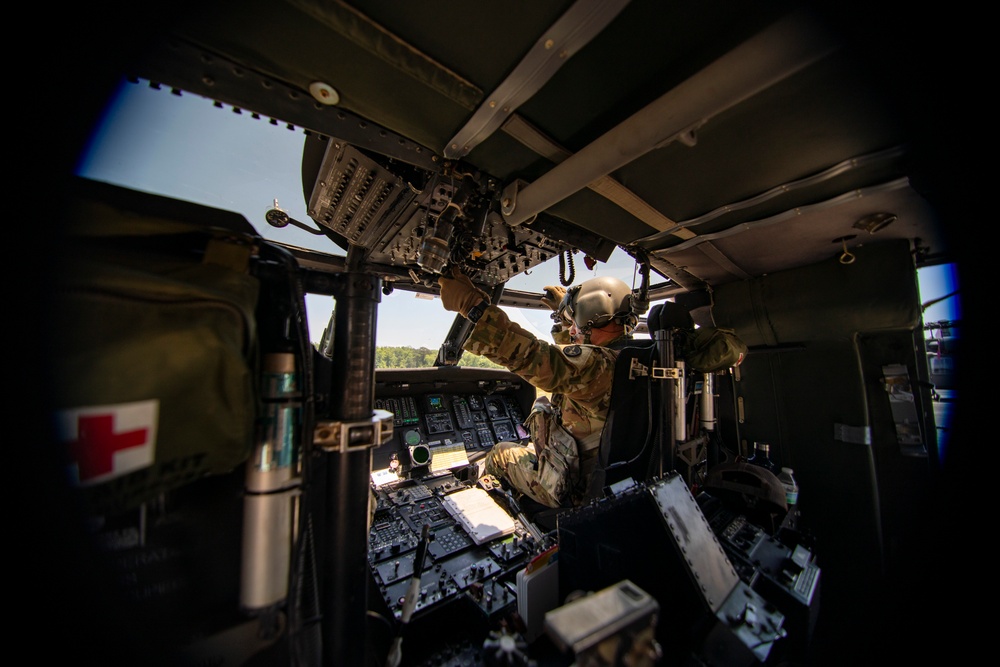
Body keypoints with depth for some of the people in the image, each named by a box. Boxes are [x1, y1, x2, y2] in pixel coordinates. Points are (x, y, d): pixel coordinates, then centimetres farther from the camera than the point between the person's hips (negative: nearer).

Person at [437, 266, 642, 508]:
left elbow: (532, 356, -44)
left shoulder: (598, 364, -33)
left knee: (500, 453, 15)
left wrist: (471, 303, -41)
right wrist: (566, 312, 21)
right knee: (532, 447, 29)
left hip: (575, 494, -8)